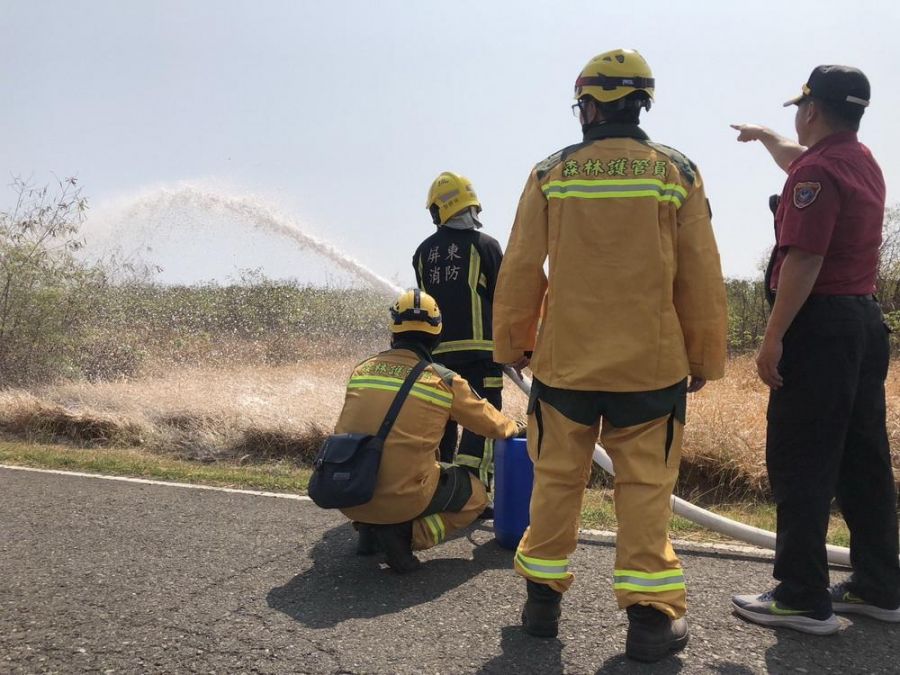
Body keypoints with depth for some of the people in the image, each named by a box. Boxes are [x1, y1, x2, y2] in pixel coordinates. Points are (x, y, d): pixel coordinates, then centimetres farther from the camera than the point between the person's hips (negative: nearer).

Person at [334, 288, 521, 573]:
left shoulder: (361, 370, 6)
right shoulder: (444, 381, -3)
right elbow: (490, 422, 12)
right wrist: (514, 427, 35)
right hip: (402, 498, -5)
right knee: (476, 494, 19)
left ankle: (369, 529, 15)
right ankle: (407, 534, -4)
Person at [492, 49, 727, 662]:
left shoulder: (551, 175, -1)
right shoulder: (677, 174, -2)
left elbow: (519, 272, 1)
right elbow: (702, 280, 0)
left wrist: (513, 343, 14)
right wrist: (705, 358, 10)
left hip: (565, 360, 1)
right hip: (652, 364, 0)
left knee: (557, 479, 13)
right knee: (646, 486, 7)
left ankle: (543, 598, 22)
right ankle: (650, 614, 9)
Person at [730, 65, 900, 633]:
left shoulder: (817, 171, -14)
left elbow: (804, 260, -22)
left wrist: (774, 337, -20)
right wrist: (764, 135, 53)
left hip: (821, 324, -10)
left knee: (800, 463, -5)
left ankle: (803, 597, -2)